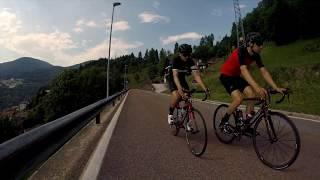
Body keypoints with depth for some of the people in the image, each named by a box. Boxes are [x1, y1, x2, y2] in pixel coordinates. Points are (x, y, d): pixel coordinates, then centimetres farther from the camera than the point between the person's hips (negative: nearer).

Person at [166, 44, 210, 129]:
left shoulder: (191, 61, -20)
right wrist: (180, 89, -57)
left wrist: (205, 88, -44)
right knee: (177, 97, -29)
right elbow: (175, 76, -41)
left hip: (182, 79, 4)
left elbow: (196, 75, -30)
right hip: (172, 79, -4)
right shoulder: (175, 60, -28)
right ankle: (170, 114, -2)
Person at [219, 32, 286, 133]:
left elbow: (264, 71, -9)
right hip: (226, 76, -7)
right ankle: (223, 122, -4)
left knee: (252, 94, -9)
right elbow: (244, 70, -43)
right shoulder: (241, 52, -29)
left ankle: (246, 124, 3)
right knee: (238, 99, -23)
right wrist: (257, 87, -55)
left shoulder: (255, 55, -7)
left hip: (236, 76, 7)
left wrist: (276, 88, -18)